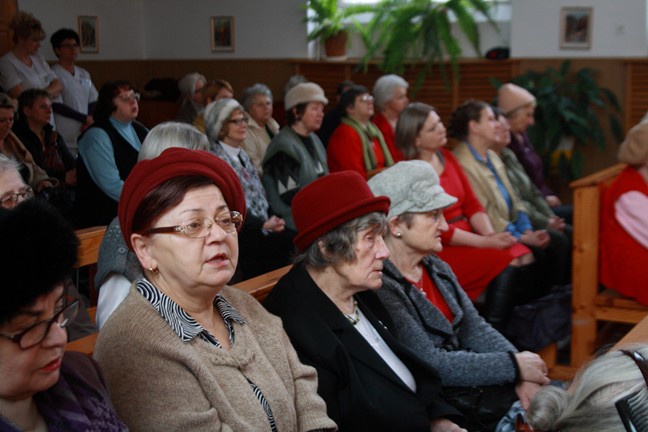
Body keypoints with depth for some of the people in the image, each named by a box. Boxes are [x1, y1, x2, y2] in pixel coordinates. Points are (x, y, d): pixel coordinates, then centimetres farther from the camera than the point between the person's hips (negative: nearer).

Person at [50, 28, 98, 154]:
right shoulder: (54, 74, -6)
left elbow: (93, 101, 17)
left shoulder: (84, 74, 15)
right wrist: (85, 118, -7)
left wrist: (90, 121, -4)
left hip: (87, 134, 6)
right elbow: (56, 106, -12)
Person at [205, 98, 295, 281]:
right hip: (237, 234, -8)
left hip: (260, 226, 8)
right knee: (291, 241, -25)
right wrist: (262, 225, -16)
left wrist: (269, 221, 2)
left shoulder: (242, 155, 19)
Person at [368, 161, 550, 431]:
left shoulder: (437, 269, 9)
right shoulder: (380, 287, -20)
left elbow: (476, 330, 6)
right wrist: (514, 366, -15)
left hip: (477, 388, 8)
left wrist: (521, 376, -11)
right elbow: (430, 365, -22)